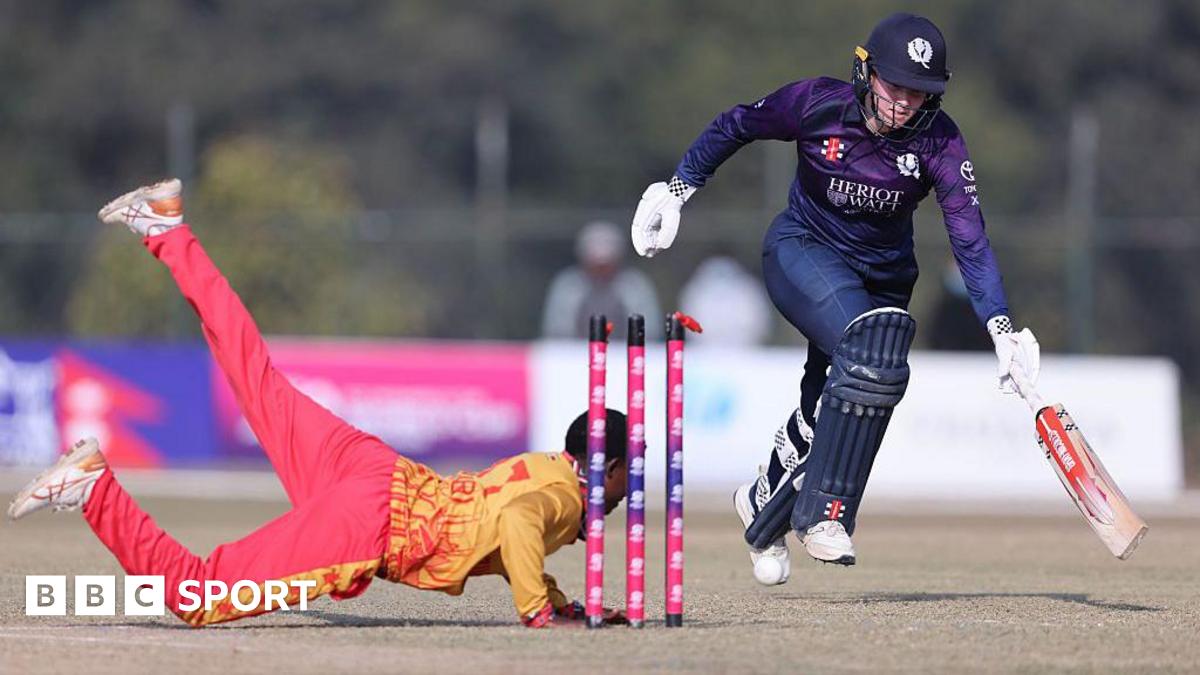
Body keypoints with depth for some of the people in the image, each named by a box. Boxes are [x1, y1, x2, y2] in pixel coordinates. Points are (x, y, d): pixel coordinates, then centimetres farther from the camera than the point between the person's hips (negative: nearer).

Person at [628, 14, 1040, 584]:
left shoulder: (938, 142, -18)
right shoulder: (816, 105, -20)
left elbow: (969, 239, -25)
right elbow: (735, 127, -1)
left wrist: (1000, 326, -35)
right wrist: (677, 188, 3)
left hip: (883, 275, 3)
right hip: (803, 253, -3)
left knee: (829, 405, -2)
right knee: (865, 348, -31)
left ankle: (764, 503, 29)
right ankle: (822, 511, -26)